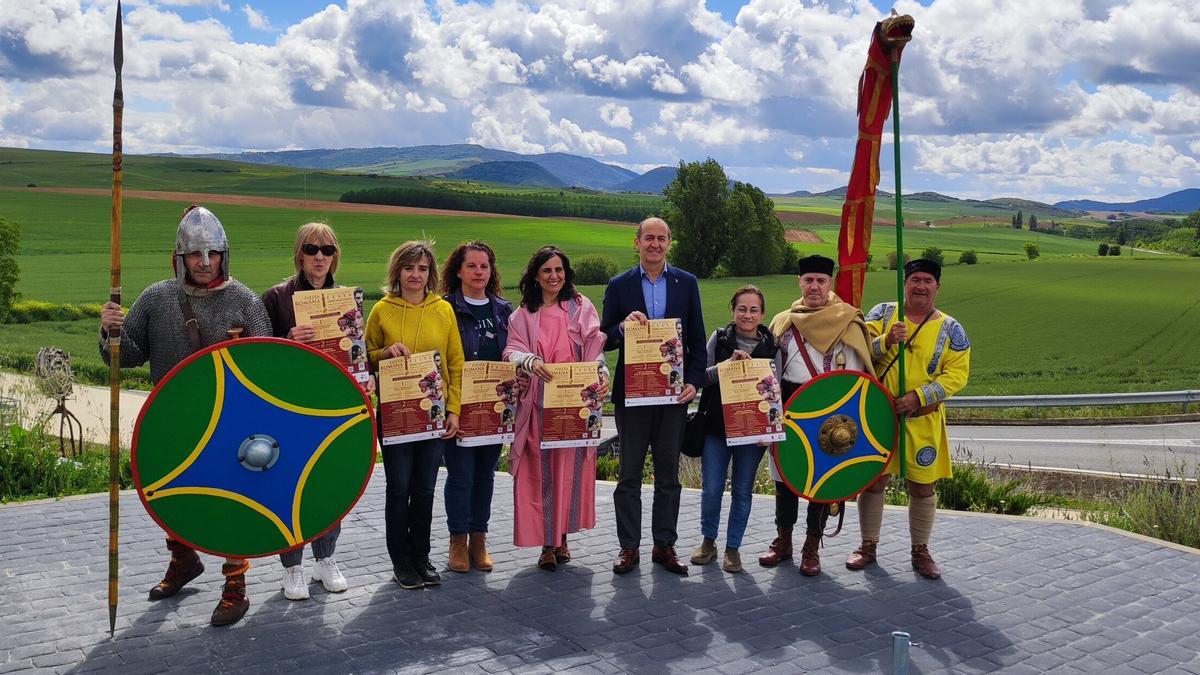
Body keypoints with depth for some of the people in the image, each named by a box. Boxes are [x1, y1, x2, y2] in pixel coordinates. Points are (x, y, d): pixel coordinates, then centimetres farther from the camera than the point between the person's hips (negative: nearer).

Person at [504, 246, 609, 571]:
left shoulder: (581, 308, 7)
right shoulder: (524, 314, 8)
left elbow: (595, 349, 2)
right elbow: (511, 351, -2)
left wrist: (602, 375, -17)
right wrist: (531, 361, -24)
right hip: (538, 404, 0)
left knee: (570, 469, 4)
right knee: (541, 472, -1)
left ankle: (562, 537, 18)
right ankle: (547, 543, 7)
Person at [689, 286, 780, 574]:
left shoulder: (771, 347, 2)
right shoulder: (720, 338, 2)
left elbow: (775, 391, 4)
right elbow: (701, 377, -2)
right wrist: (727, 364, -18)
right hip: (716, 426, 0)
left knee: (742, 491, 8)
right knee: (711, 488, 1)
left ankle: (733, 547, 22)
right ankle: (708, 541, 23)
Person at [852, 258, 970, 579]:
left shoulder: (950, 328, 2)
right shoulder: (883, 312, 2)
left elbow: (957, 373, -5)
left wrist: (919, 396, -17)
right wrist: (886, 341, -27)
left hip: (922, 420, 0)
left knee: (922, 486, 7)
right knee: (873, 481, 5)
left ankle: (920, 551, 23)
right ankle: (868, 546, 20)